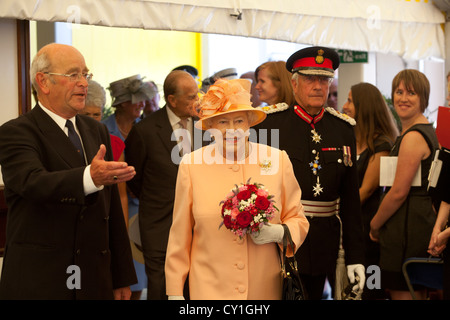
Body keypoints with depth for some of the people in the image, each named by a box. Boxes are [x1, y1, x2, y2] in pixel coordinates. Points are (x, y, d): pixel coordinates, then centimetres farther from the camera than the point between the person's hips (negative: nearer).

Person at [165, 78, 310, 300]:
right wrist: (175, 291, 3)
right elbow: (180, 235, 3)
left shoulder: (278, 160, 2)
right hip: (209, 289, -1)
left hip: (265, 288, 1)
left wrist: (279, 233, -12)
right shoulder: (191, 164, 0)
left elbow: (298, 220, 9)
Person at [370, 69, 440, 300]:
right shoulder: (427, 131, 17)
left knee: (402, 294, -7)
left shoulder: (413, 137, -15)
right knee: (418, 294, 14)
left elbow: (399, 192, -18)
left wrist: (374, 226, -5)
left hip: (406, 227, -11)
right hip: (423, 222, 11)